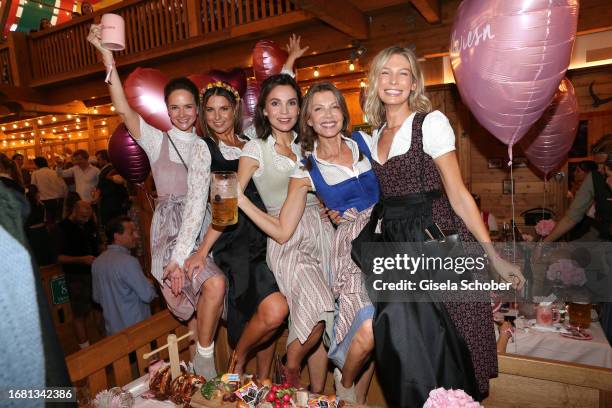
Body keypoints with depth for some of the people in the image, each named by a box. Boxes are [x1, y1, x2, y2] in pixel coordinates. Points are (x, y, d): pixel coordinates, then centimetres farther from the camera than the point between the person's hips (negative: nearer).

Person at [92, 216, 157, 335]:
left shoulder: (97, 262, 1)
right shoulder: (128, 262, -24)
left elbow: (97, 298, 12)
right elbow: (148, 296, -21)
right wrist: (151, 284, -1)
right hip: (135, 329, -7)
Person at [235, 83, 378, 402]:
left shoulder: (364, 142, 8)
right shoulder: (305, 171, 2)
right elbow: (282, 232, -2)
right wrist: (239, 199, -8)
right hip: (353, 250, -3)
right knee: (369, 330, -23)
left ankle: (359, 392, 19)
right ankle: (345, 383, 11)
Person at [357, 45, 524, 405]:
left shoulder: (431, 122, -4)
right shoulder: (375, 135, 13)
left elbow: (458, 195, -6)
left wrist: (495, 257, -8)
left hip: (437, 242, -4)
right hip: (395, 246, 5)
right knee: (403, 335, -4)